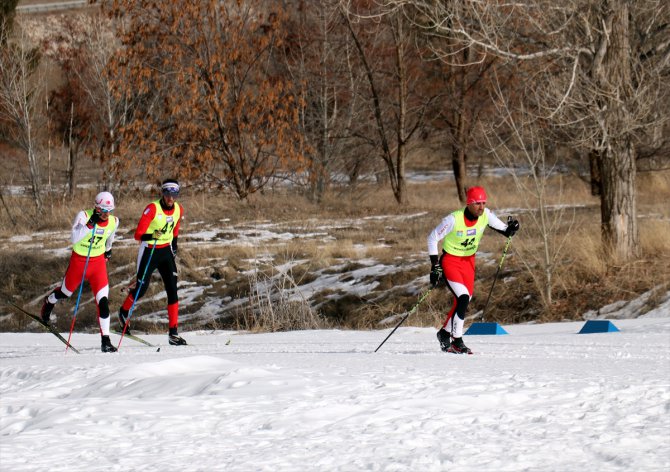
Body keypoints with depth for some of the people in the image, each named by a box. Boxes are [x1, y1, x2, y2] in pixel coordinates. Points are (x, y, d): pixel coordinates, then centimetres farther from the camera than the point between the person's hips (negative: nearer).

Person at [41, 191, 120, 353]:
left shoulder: (113, 221, -8)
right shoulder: (84, 216, -22)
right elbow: (75, 239, -33)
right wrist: (91, 224, -41)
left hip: (99, 261, 2)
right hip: (79, 260, -2)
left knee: (103, 300, -11)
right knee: (66, 292, 21)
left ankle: (105, 340, -8)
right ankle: (49, 302, 57)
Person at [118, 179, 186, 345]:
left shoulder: (178, 210, -1)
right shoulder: (152, 209, -19)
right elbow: (138, 234, -21)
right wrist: (152, 236, -38)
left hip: (166, 251, 5)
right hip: (149, 250, -5)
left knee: (172, 290, -5)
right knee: (141, 288, 2)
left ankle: (173, 333, -4)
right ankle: (124, 312, 36)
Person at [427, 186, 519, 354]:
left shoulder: (486, 215, -12)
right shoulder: (454, 220, -26)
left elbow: (503, 228, 2)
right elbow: (433, 237, -15)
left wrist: (510, 229, -23)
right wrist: (435, 266, -18)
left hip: (468, 261, 6)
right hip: (450, 262, -6)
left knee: (464, 301, 12)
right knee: (463, 298, -20)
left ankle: (445, 333, 34)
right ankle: (456, 341, -10)